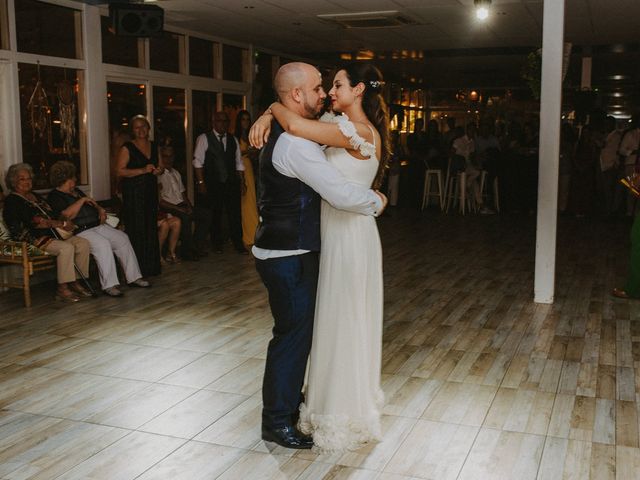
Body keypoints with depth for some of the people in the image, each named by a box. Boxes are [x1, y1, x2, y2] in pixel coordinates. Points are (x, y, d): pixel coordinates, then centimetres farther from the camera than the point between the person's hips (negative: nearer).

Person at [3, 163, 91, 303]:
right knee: (66, 248, -31)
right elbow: (34, 221, -15)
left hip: (52, 234, 8)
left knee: (83, 243, -11)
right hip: (33, 239, -8)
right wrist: (61, 224, -15)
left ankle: (75, 282, -9)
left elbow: (52, 215, 18)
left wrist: (64, 223, -5)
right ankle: (62, 288, -27)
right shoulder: (12, 201, -4)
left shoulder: (35, 196, 23)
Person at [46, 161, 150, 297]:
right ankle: (109, 285, -32)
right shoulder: (54, 196, -3)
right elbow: (67, 214, -20)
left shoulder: (76, 191, 23)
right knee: (103, 244, -34)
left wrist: (100, 209, 14)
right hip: (80, 231, -9)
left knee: (122, 238, -9)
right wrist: (82, 200, -12)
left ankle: (134, 277, -5)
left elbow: (92, 205, 37)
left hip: (97, 225, 9)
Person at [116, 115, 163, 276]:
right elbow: (120, 171, -13)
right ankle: (137, 268, -3)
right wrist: (142, 170, -20)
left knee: (151, 228, 6)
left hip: (150, 191, 6)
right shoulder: (127, 148, -5)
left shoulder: (153, 146, 14)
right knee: (136, 229, -8)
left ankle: (151, 266, 13)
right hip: (133, 192, -6)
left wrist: (158, 171, 4)